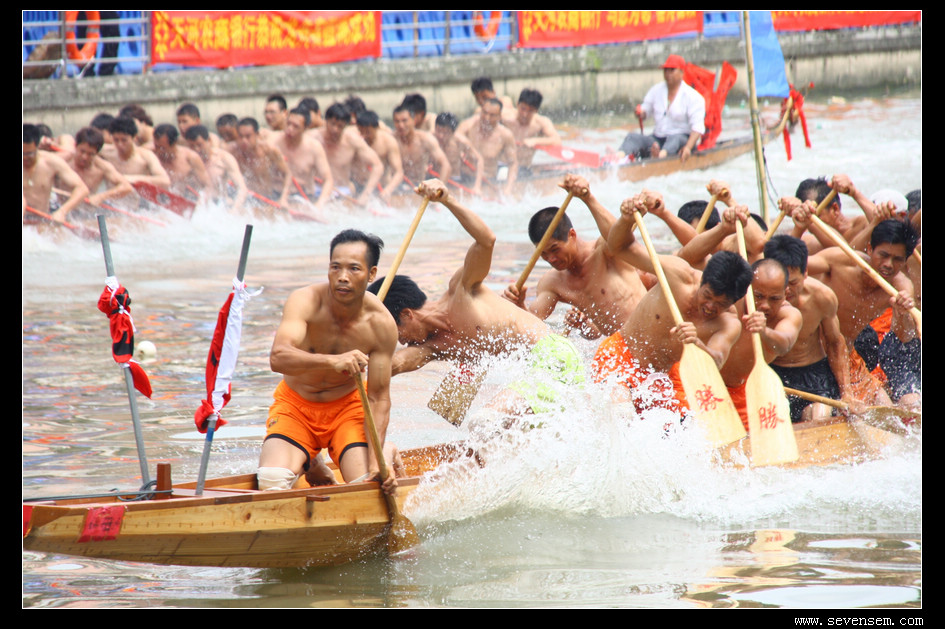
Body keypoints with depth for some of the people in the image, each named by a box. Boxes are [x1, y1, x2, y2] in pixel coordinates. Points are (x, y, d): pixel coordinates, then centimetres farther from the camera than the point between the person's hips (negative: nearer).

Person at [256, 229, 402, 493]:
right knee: (271, 481, -23)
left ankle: (384, 452, 16)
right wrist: (332, 361, -59)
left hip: (348, 406, 0)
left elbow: (378, 398, -14)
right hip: (295, 404, 0)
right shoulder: (306, 301, -24)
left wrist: (375, 462, -26)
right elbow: (278, 358, -42)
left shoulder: (381, 324, -19)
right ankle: (311, 465, 14)